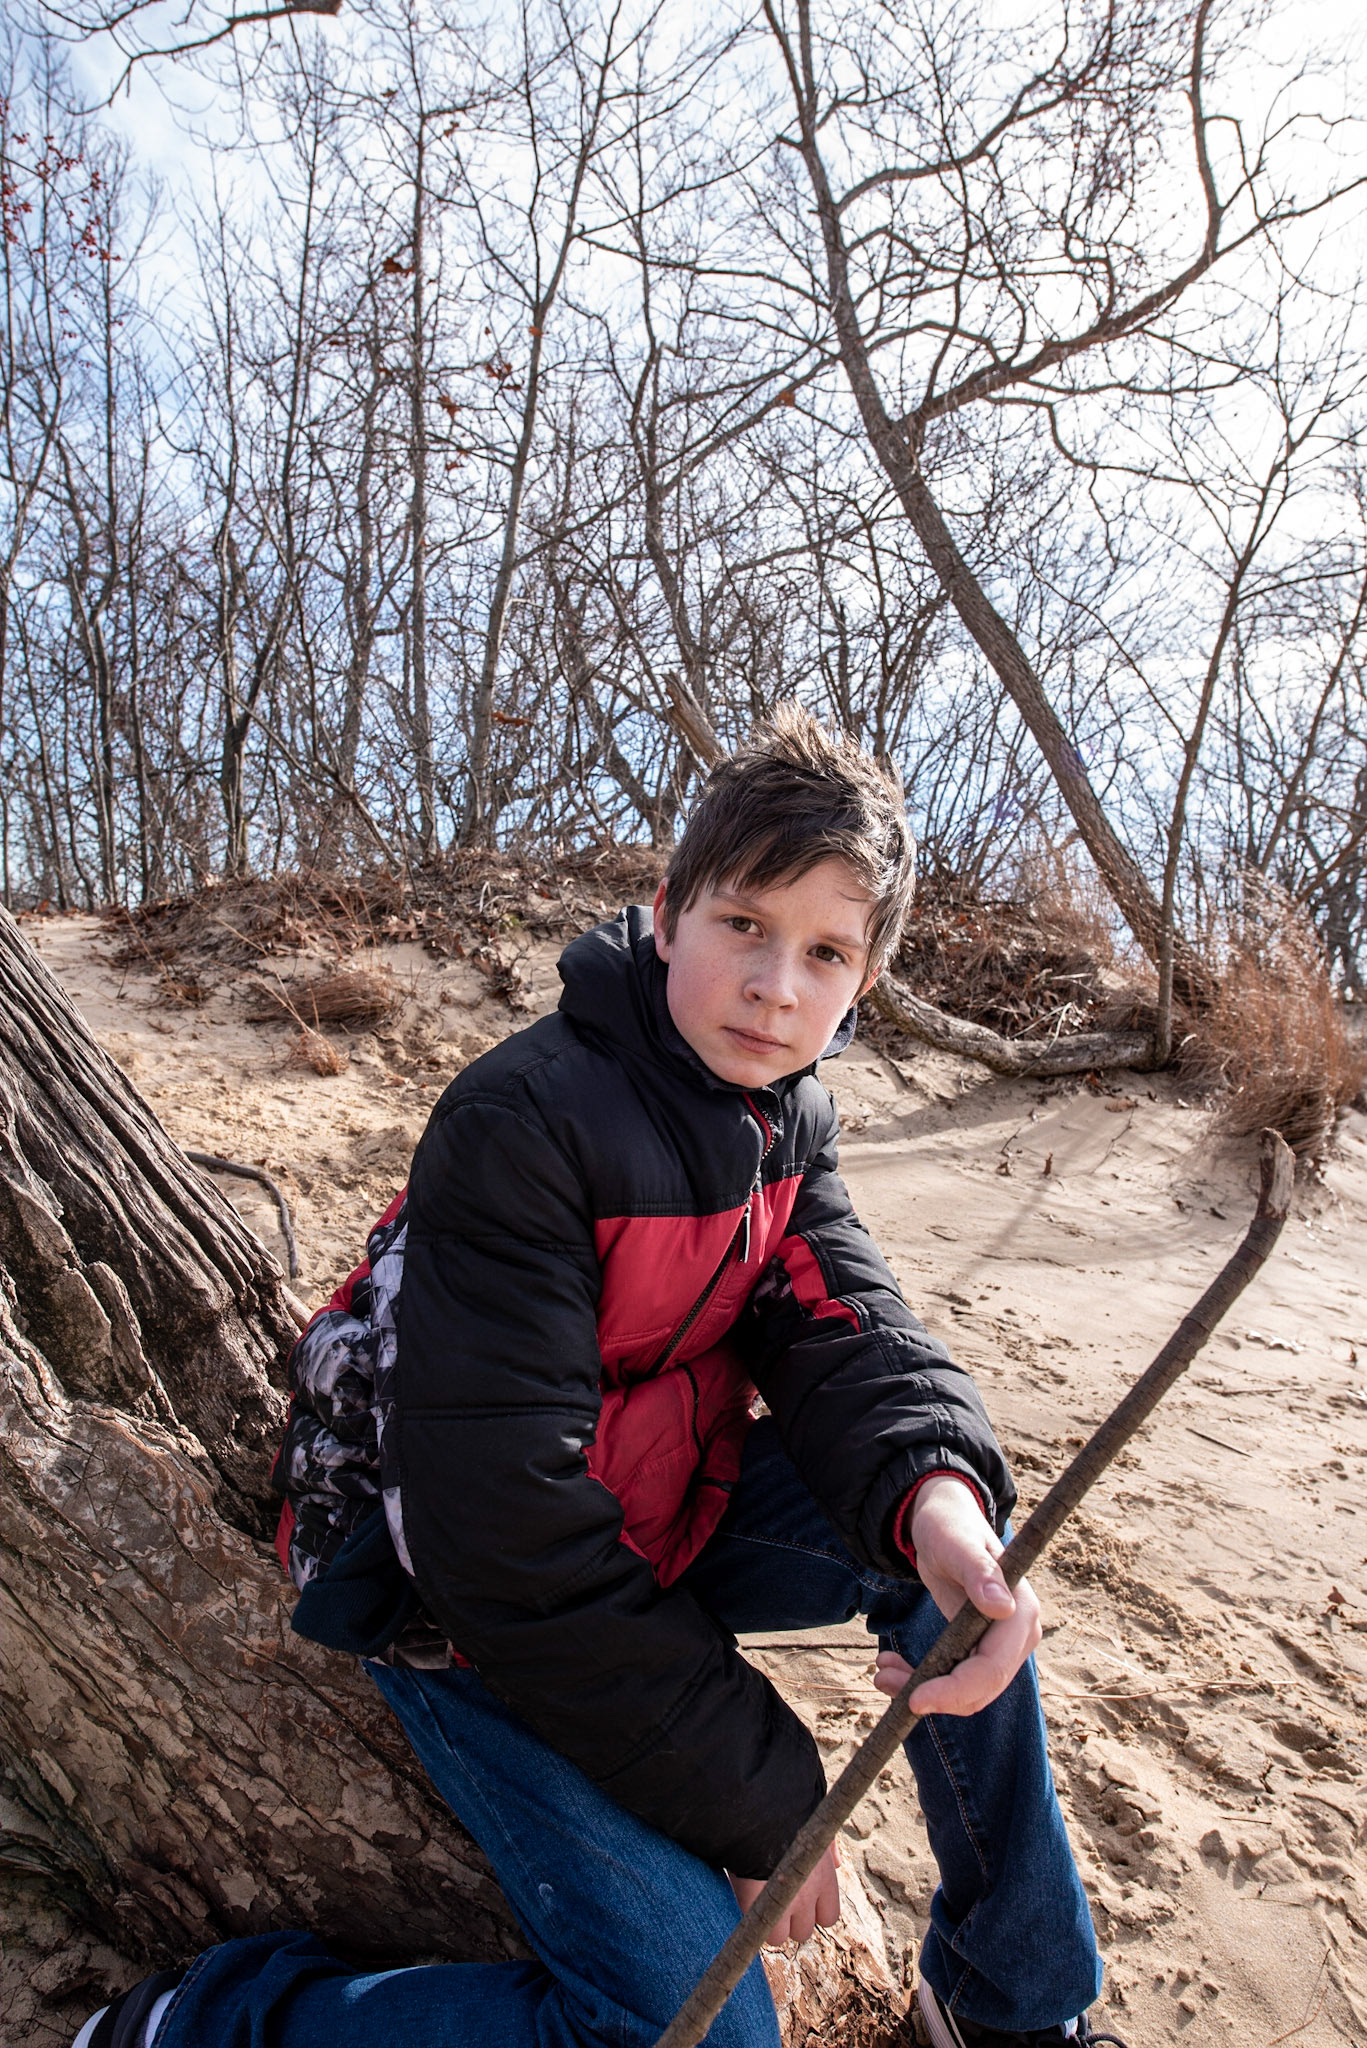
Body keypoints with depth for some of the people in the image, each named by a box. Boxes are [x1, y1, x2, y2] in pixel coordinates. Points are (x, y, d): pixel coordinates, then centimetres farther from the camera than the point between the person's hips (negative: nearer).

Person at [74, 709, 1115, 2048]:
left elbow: (841, 1332, -10)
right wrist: (758, 1803, -22)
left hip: (659, 1515, 8)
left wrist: (936, 1495, -35)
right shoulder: (520, 1124, -29)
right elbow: (509, 1534, -29)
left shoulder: (788, 1115, -3)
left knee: (959, 1553, -5)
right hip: (465, 1599, -7)